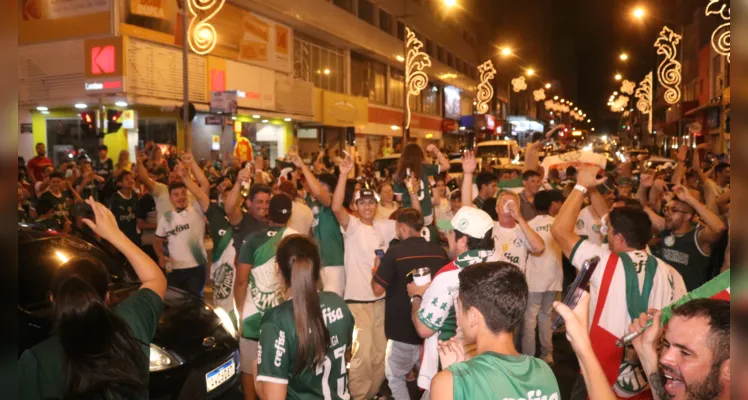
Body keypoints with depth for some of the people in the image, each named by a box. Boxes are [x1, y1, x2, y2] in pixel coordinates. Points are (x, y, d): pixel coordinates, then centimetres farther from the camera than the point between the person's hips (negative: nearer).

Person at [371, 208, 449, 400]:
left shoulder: (395, 252, -16)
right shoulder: (440, 251, -1)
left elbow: (377, 289, -12)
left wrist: (376, 270, 7)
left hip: (403, 328, -4)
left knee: (395, 377, 15)